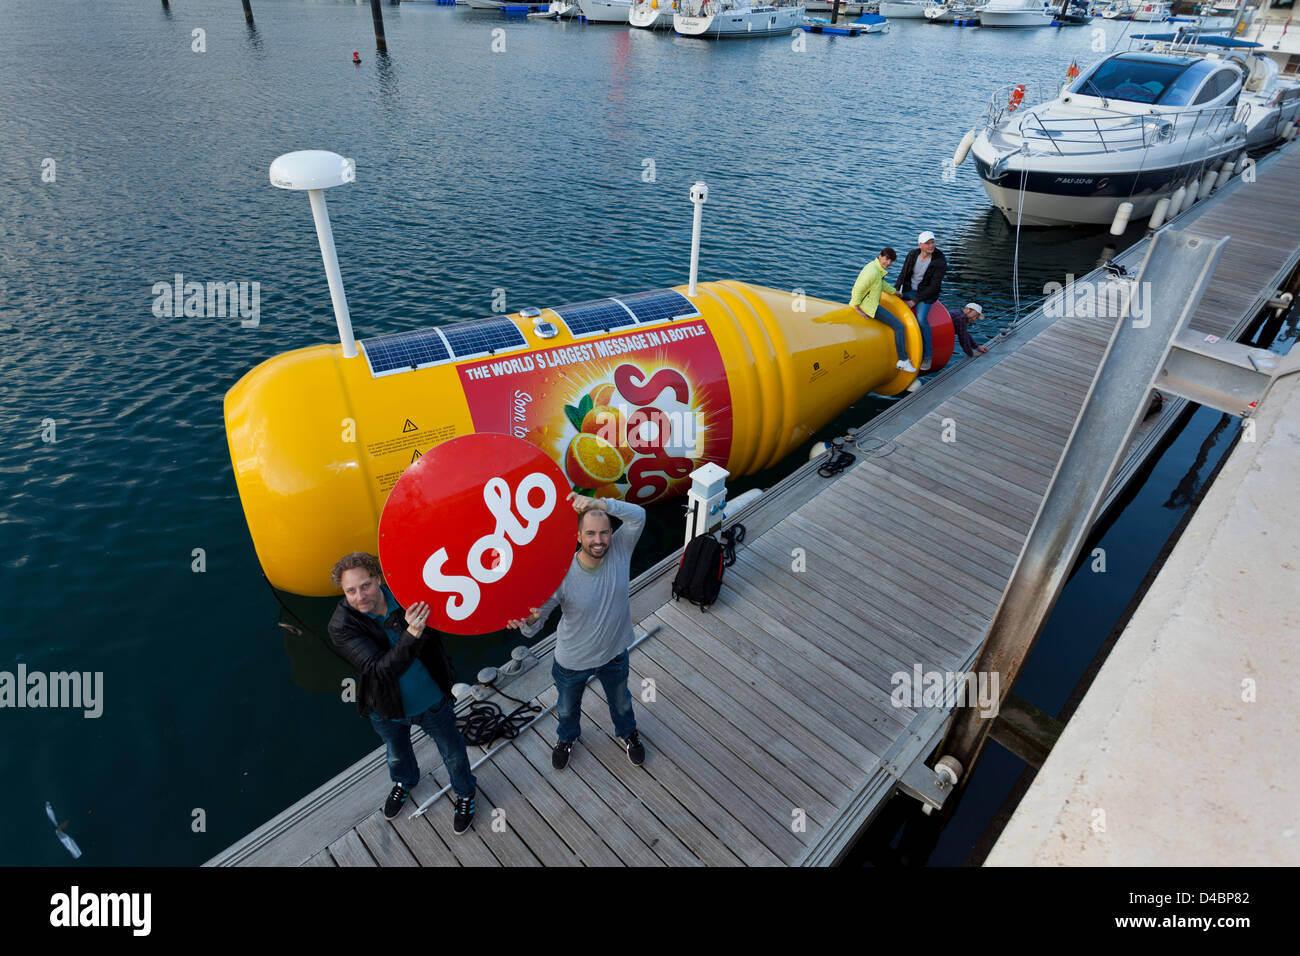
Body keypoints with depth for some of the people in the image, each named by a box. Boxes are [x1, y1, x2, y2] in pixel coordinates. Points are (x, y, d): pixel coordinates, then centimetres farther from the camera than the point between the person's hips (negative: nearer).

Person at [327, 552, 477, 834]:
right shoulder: (341, 626, -27)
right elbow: (380, 669, -36)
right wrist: (412, 634, -51)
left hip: (432, 701, 0)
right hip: (387, 710, 1)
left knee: (452, 752, 21)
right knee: (397, 754, 32)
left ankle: (465, 793, 52)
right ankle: (405, 782, 66)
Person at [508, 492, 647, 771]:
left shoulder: (619, 551, -24)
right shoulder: (562, 575, -31)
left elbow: (638, 515, -37)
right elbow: (537, 615, -25)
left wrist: (600, 503, -49)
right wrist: (529, 620, -50)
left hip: (614, 653, 2)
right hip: (573, 660, -1)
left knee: (621, 701, 31)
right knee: (567, 707, 29)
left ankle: (628, 732, 65)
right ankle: (566, 738, 64)